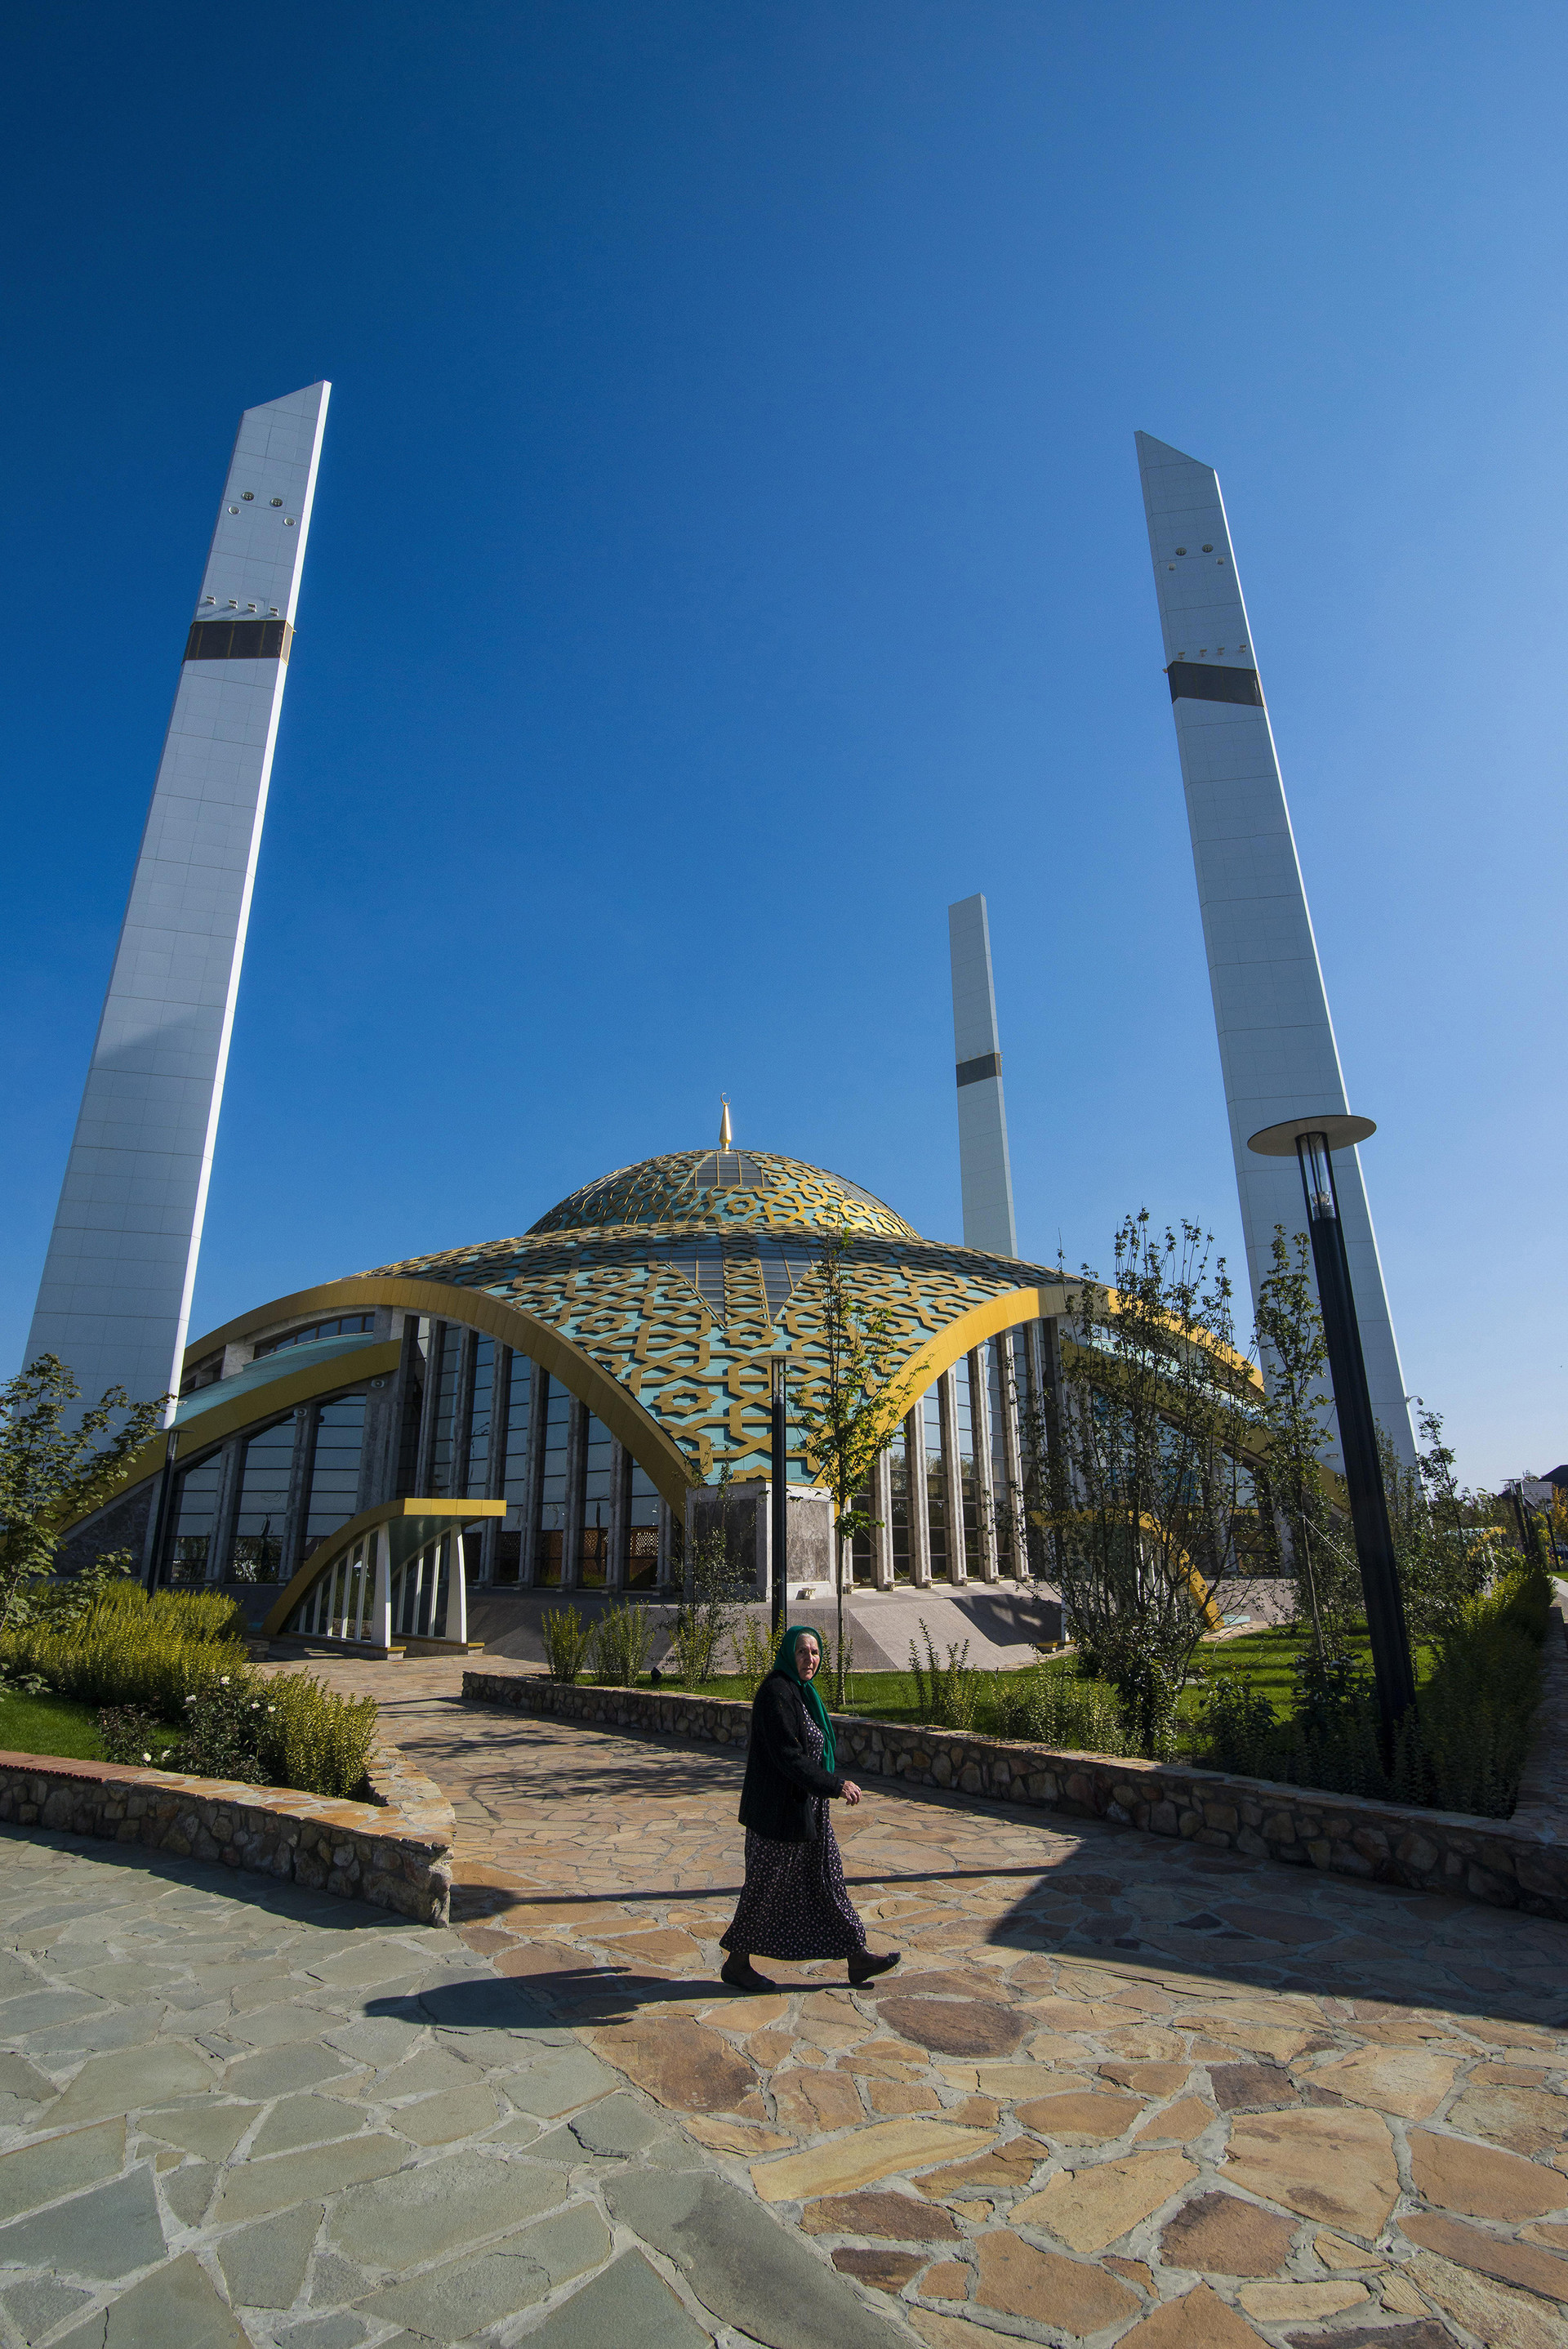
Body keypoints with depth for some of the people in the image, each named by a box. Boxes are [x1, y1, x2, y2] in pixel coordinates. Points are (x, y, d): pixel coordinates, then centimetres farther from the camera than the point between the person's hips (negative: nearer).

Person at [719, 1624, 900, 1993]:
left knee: (827, 1878, 16)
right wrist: (835, 1784, -23)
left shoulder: (801, 1690, 7)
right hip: (779, 1807, -9)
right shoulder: (776, 1693, -23)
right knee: (766, 1883, 6)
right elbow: (787, 1756, -26)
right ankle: (736, 1963, 24)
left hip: (807, 1807, 9)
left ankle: (857, 1958, 26)